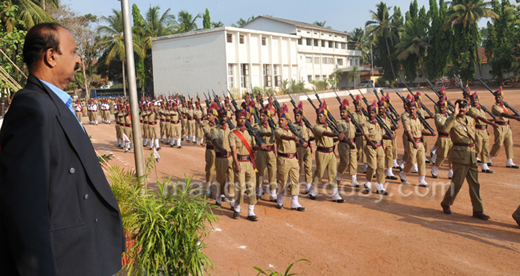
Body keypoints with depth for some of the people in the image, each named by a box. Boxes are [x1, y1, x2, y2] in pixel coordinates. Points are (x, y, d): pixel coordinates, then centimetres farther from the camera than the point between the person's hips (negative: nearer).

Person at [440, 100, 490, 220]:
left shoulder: (471, 120, 13)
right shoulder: (452, 120, -9)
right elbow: (445, 129, -33)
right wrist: (454, 115, -36)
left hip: (472, 155, 7)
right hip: (460, 155, -7)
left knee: (474, 183, 8)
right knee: (457, 182, -1)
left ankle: (478, 210, 15)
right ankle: (446, 203, 20)